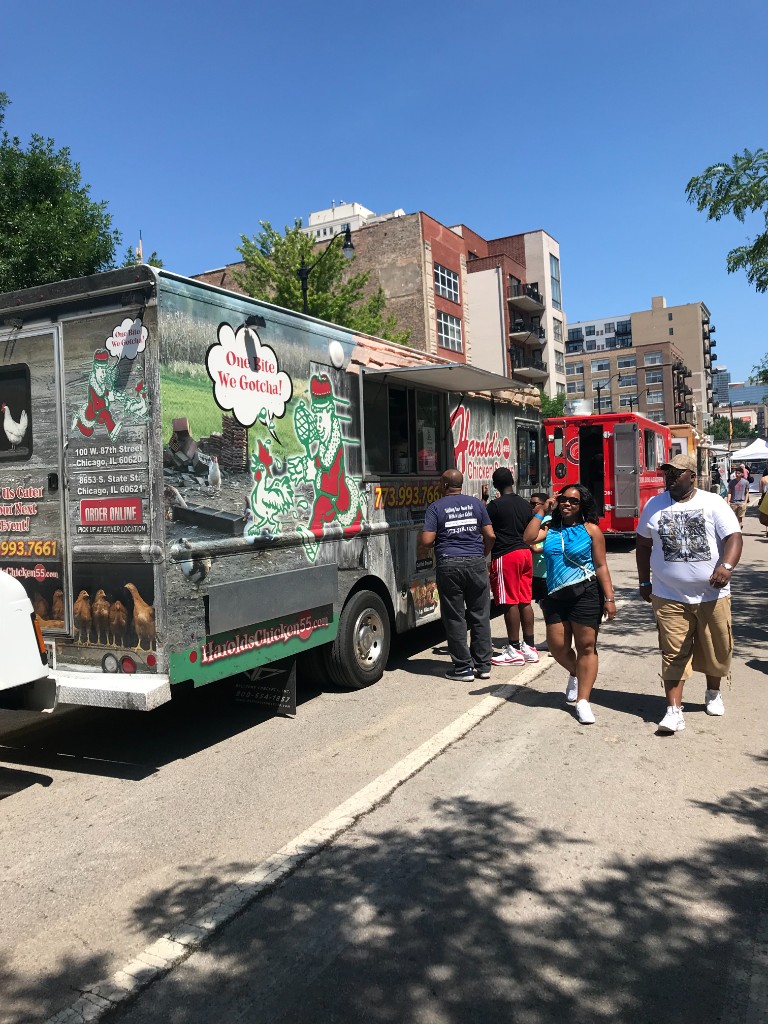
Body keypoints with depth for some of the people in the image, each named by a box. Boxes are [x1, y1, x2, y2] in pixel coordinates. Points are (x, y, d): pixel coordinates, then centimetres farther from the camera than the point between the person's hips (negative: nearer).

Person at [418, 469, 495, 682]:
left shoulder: (436, 507, -2)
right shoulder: (476, 503, 8)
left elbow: (426, 540, -9)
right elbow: (490, 536, 5)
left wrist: (422, 542, 13)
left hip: (449, 565, -3)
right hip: (476, 563, 3)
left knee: (455, 618, 4)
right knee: (480, 616, 10)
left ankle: (463, 668, 8)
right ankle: (483, 665, 15)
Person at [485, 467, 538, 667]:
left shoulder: (495, 505, -11)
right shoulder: (525, 504, 10)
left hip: (506, 555, -7)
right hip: (525, 553, 7)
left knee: (510, 603, -3)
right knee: (525, 601, 11)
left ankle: (514, 651, 1)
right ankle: (529, 647, 15)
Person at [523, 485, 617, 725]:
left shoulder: (590, 529, 0)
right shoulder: (550, 528, 10)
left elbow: (601, 567, -2)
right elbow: (528, 538, -9)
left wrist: (609, 598, -8)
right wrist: (542, 511, -2)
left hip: (586, 594, -3)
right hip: (556, 596, 3)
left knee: (586, 646, -1)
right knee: (557, 646, 4)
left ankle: (583, 701, 5)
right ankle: (575, 674, 36)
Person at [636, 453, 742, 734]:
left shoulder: (713, 503, -3)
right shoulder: (654, 505, 5)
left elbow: (733, 537, -11)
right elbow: (643, 544, 13)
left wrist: (726, 566, -30)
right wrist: (644, 582, 12)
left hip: (712, 594, 0)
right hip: (669, 597, 1)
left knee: (716, 649, 13)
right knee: (674, 654, -2)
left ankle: (713, 693, 38)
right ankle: (674, 710, 0)